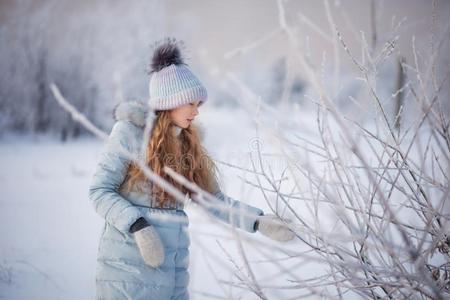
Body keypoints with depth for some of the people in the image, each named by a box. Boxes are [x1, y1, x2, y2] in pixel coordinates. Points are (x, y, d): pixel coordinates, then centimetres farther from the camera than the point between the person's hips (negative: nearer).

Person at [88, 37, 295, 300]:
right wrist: (138, 226, -21)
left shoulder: (189, 143, 10)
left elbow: (214, 200, 9)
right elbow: (100, 190, -9)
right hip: (129, 263, -5)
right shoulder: (130, 131, -8)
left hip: (173, 266, 6)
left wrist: (258, 221, -3)